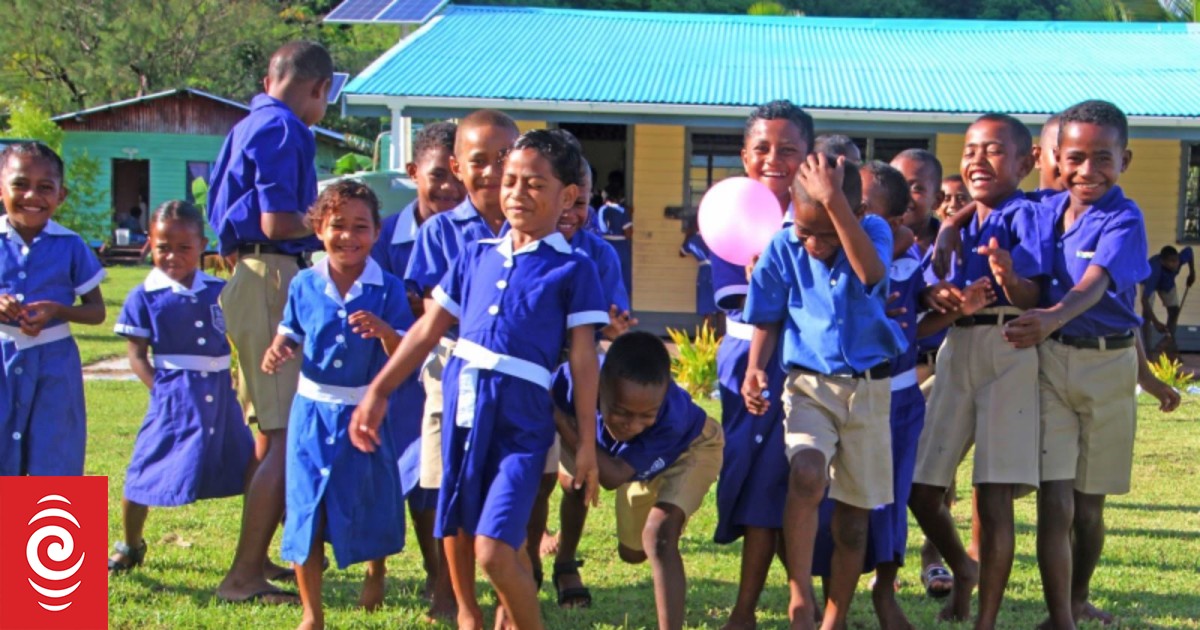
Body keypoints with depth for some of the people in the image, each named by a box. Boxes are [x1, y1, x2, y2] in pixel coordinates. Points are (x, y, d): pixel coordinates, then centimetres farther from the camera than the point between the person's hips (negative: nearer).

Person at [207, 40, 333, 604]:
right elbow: (277, 223, -19)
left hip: (246, 277, 11)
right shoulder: (284, 130, -12)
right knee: (288, 436, -9)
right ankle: (243, 577, -9)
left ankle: (257, 560, 28)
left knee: (272, 432, 20)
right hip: (273, 278, -11)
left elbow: (221, 212, 22)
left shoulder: (246, 127, 19)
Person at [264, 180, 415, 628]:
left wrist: (384, 330, -31)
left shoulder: (387, 289, -9)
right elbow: (290, 335, 8)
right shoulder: (304, 285, -2)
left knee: (370, 504, 13)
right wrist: (277, 352, -14)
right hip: (312, 410, 2)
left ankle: (375, 573, 45)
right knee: (306, 512, 2)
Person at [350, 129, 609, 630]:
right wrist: (378, 391, 12)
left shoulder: (572, 268, 0)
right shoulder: (477, 255, 12)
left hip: (521, 417, -5)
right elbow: (429, 330, 15)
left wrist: (587, 441, -6)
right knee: (455, 533, 15)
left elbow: (584, 358, -3)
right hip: (462, 404, 5)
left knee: (494, 551, -14)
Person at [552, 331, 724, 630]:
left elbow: (613, 476, -43)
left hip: (689, 448, -4)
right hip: (633, 451, 4)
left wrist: (562, 421, -49)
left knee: (659, 535, -25)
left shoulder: (673, 416, -46)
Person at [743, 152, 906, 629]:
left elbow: (872, 273, -30)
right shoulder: (783, 249, -4)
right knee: (806, 475, -29)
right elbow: (768, 320, 6)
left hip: (869, 388, 1)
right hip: (809, 384, -1)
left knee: (854, 511, 7)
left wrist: (835, 202, -34)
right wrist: (755, 368, -12)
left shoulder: (874, 231, -6)